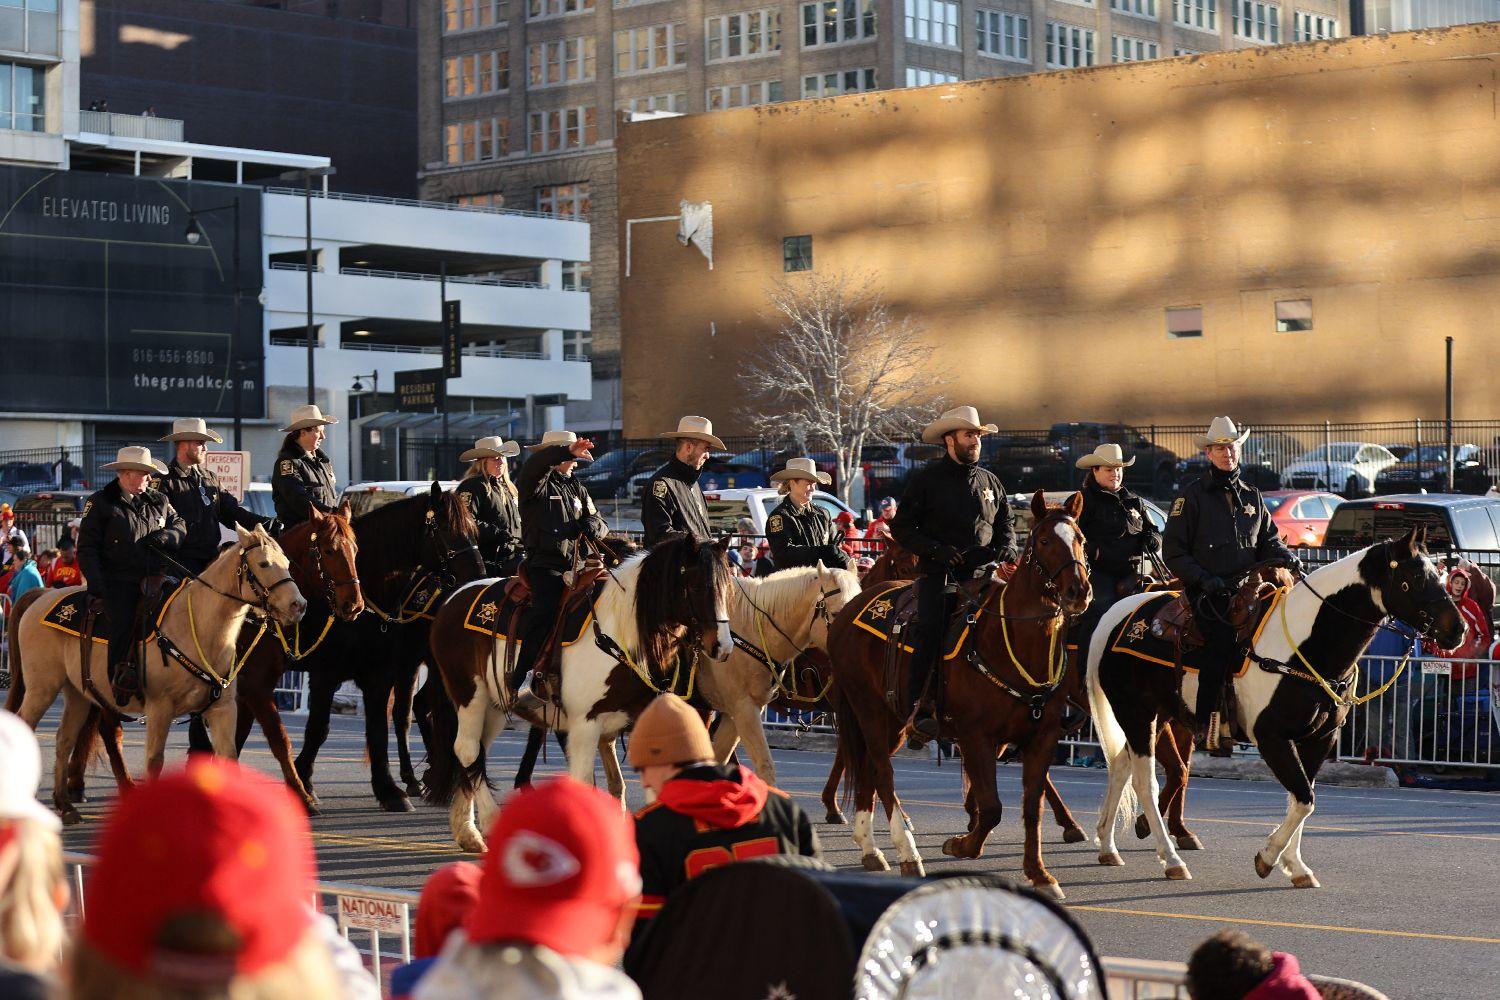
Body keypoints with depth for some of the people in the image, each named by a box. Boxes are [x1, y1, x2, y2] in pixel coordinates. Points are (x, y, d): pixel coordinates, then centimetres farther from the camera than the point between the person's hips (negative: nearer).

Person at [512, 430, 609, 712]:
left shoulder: (577, 488, 23)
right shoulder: (537, 485, 3)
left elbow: (600, 525, 22)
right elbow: (535, 465, -21)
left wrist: (593, 526, -2)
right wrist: (568, 451, -32)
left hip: (575, 563, 7)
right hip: (545, 564, -7)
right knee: (546, 610, -24)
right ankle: (523, 681, -28)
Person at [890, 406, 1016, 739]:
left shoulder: (989, 480, 17)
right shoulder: (926, 479, 3)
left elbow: (1004, 523, 26)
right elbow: (902, 527, 0)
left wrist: (1006, 547, 3)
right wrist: (937, 549, -14)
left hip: (980, 573, 4)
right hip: (937, 571, -4)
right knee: (930, 627, -23)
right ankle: (919, 706, -22)